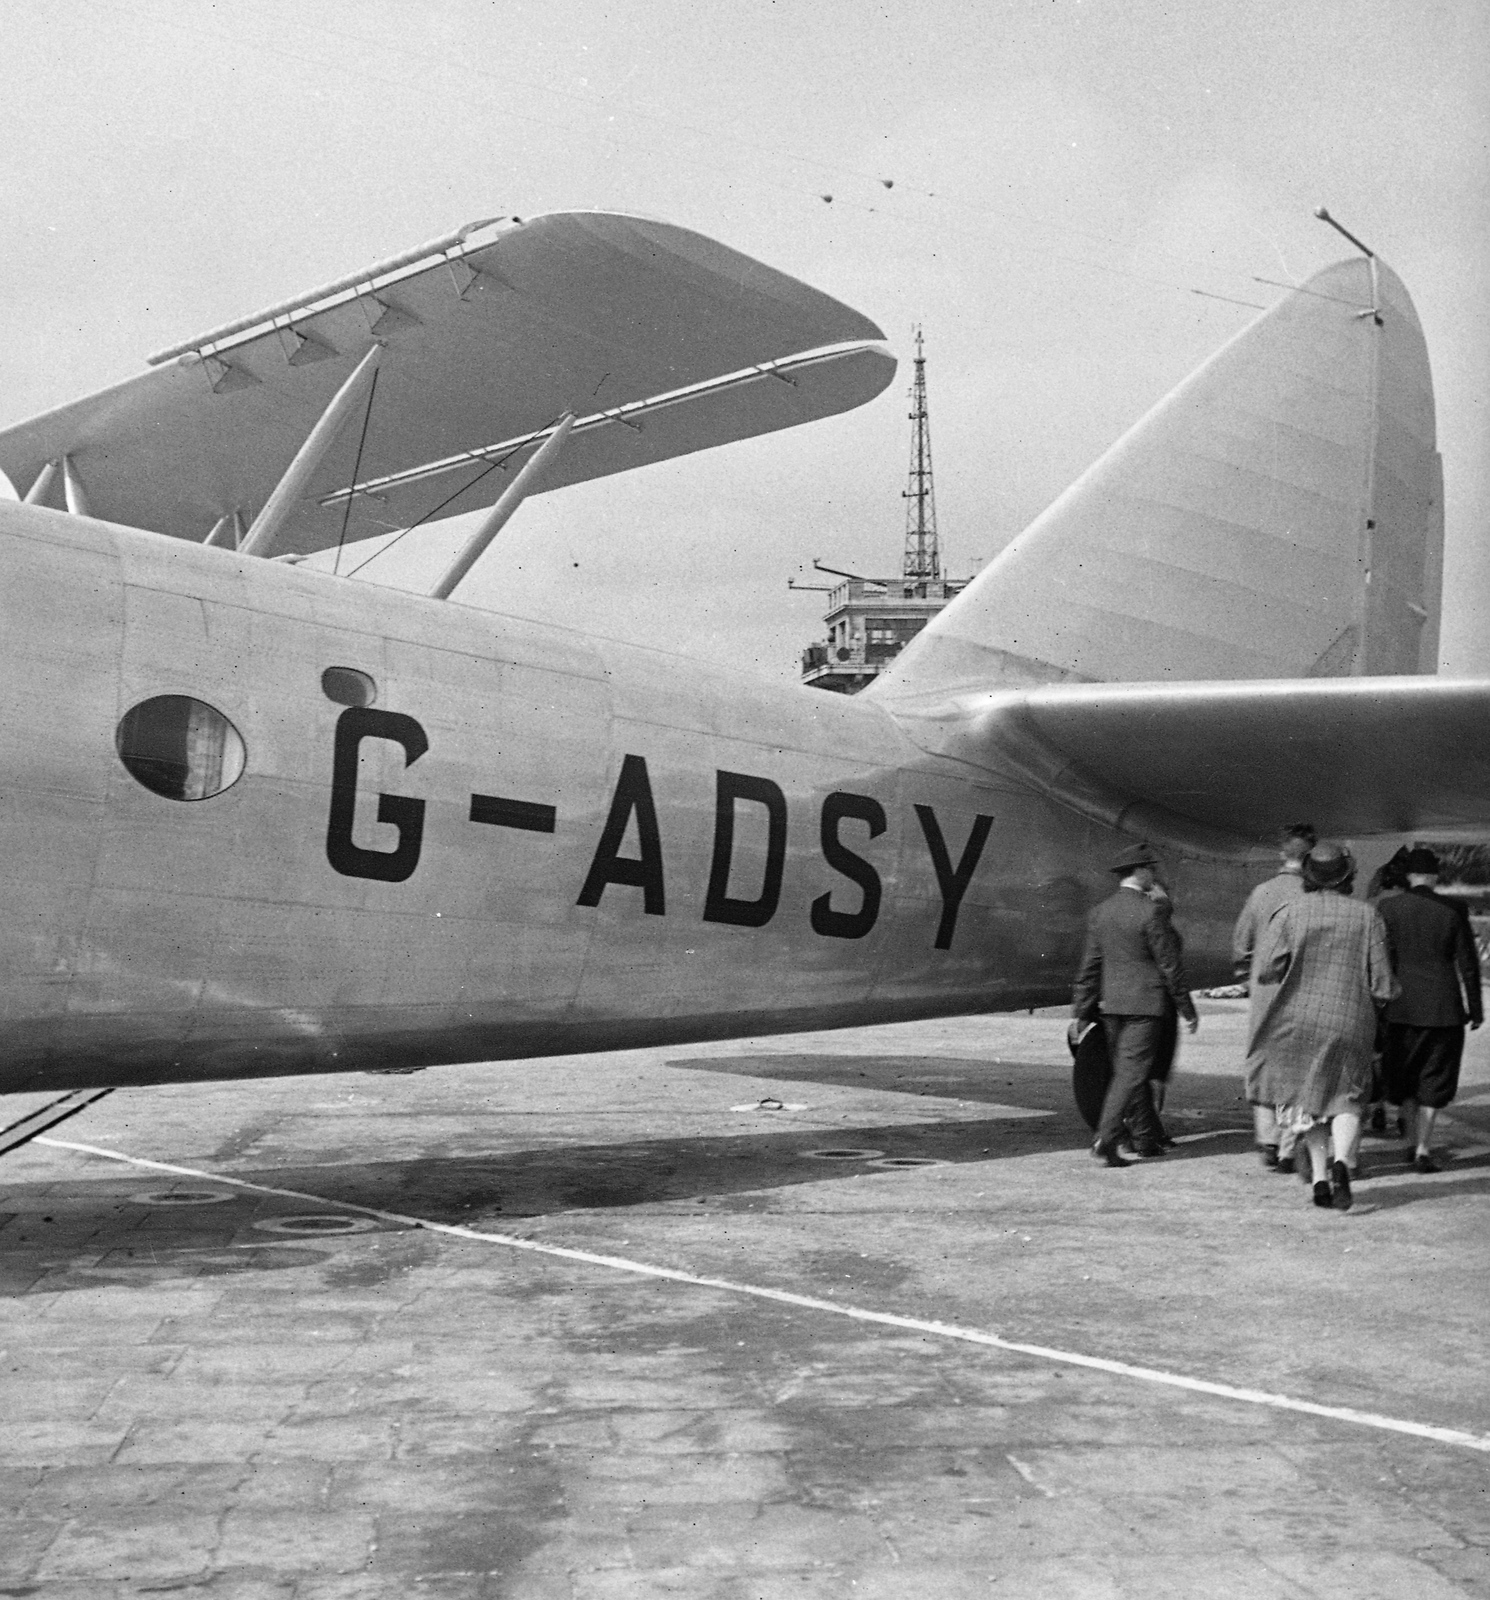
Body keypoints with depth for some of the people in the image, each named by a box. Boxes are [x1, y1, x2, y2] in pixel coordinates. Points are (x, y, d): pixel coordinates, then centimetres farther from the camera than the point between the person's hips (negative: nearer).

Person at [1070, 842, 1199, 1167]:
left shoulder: (1099, 912, 6)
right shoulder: (1151, 912, -13)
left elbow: (1089, 966, 8)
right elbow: (1169, 965, -10)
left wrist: (1080, 1011, 12)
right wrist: (1188, 1010, -3)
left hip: (1111, 1005, 7)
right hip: (1145, 1004, -7)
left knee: (1128, 1071, 15)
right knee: (1131, 1073, -5)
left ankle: (1147, 1139, 26)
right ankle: (1106, 1140, -12)